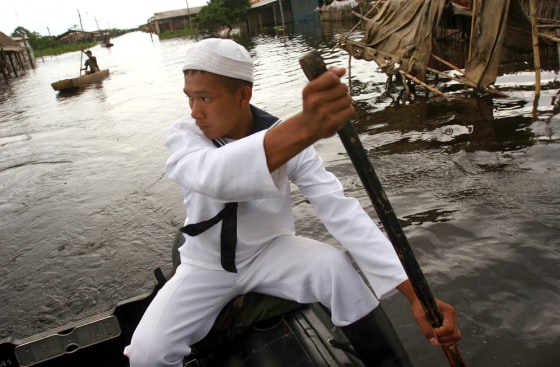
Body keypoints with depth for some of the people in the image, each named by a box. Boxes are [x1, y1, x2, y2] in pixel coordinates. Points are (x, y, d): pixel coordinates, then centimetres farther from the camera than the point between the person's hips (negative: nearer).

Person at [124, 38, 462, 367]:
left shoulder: (289, 138, -16)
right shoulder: (183, 136, -18)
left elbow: (341, 210, -24)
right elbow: (210, 176, -43)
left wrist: (415, 294, -33)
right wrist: (305, 127, -62)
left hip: (271, 253, 0)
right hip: (207, 265, 1)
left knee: (335, 266, -28)